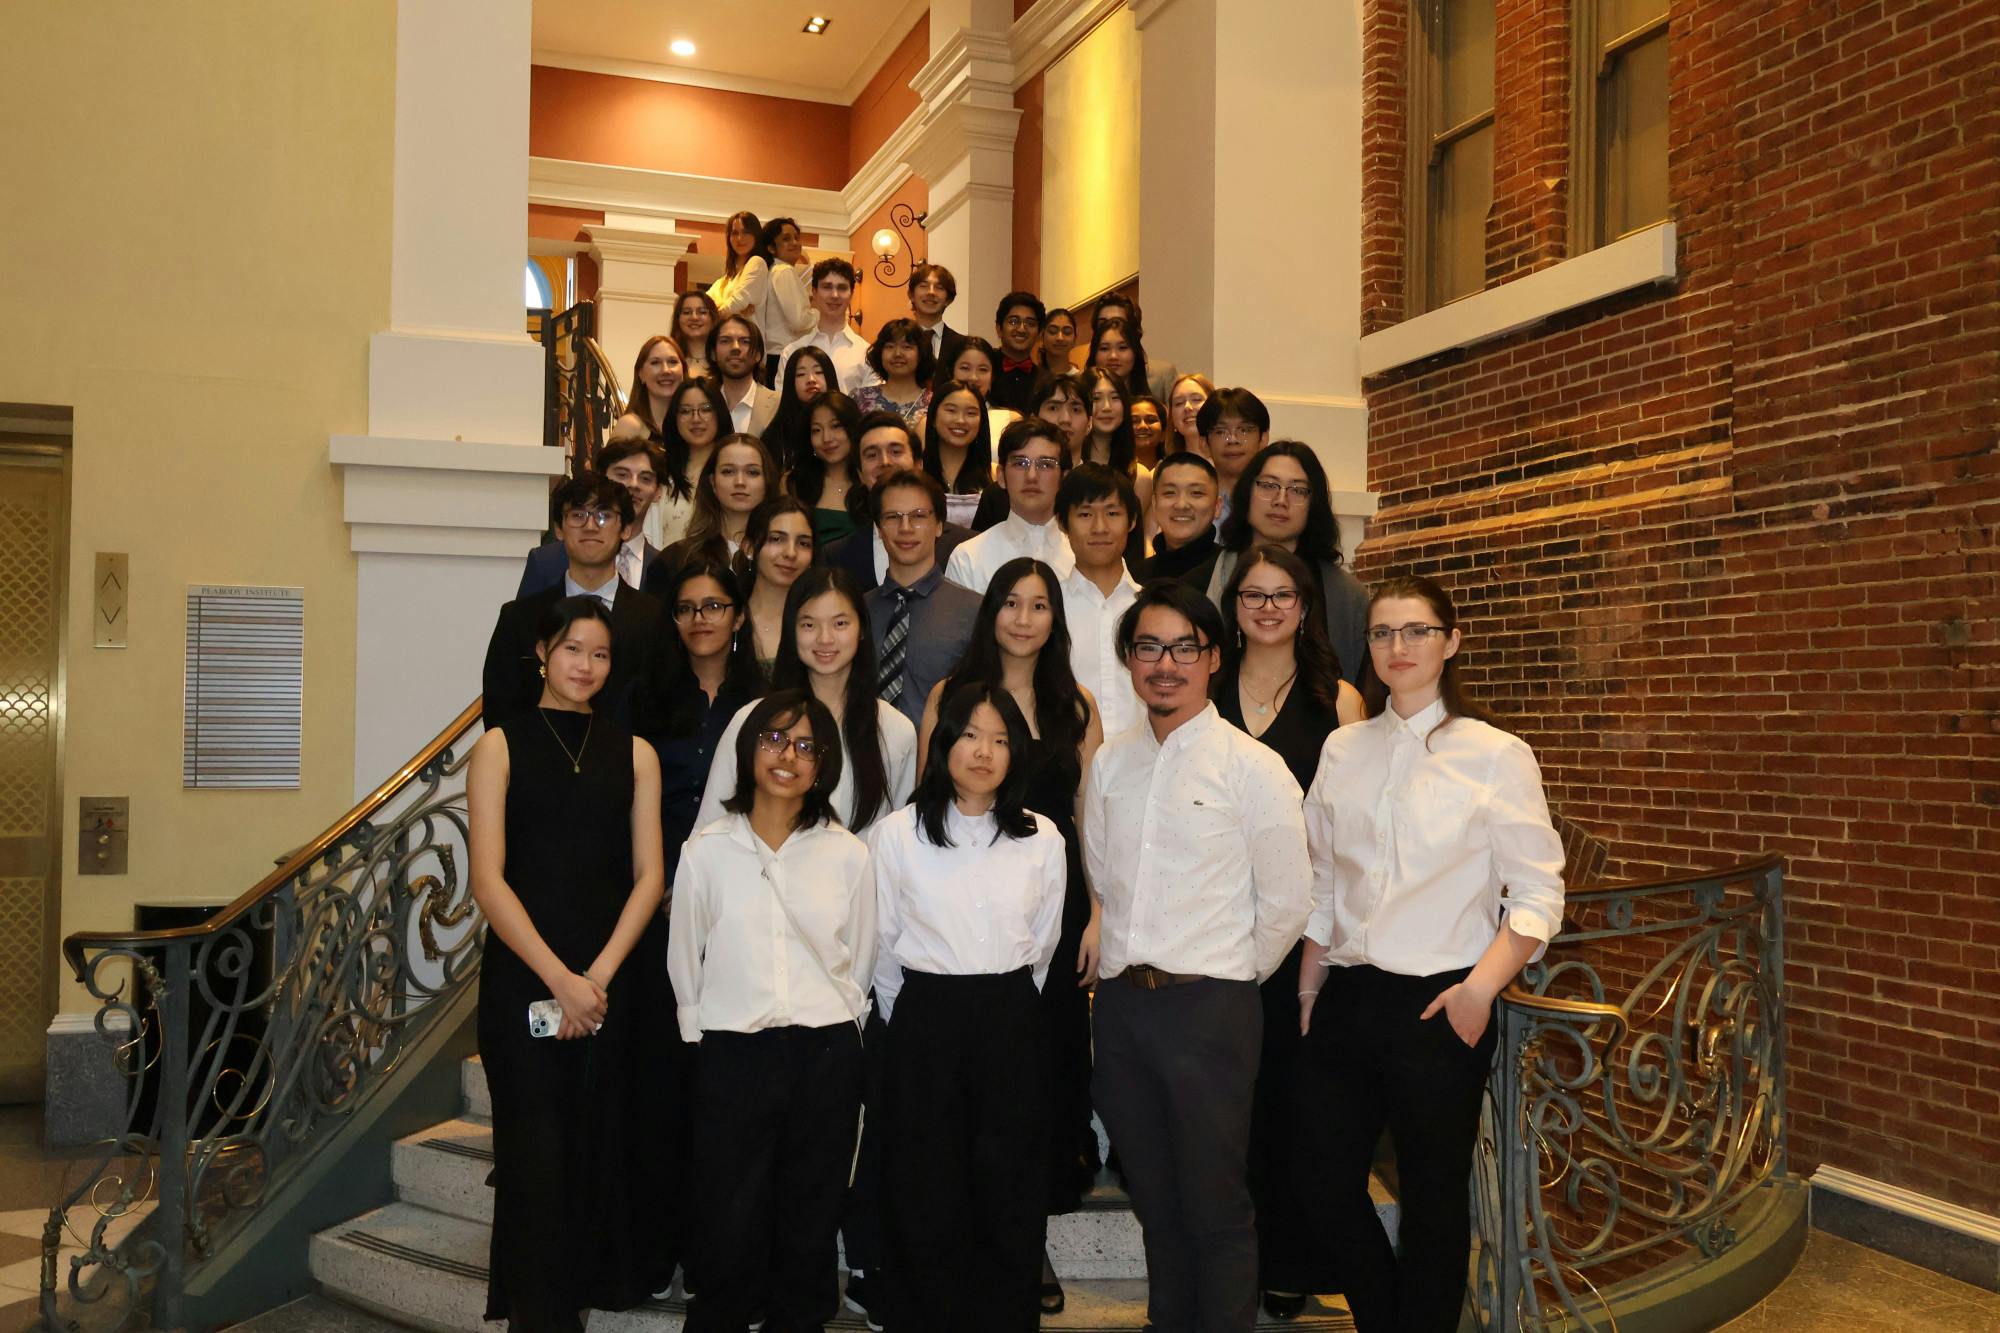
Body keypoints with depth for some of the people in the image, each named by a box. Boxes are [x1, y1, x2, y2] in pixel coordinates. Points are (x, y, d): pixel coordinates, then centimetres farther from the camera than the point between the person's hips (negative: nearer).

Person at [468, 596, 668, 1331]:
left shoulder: (634, 753, 8)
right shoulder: (502, 743, 1)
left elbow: (649, 875, 3)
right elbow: (488, 878, -6)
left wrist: (599, 975, -9)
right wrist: (559, 978, -12)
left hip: (612, 980, 2)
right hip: (521, 978, -2)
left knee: (606, 1149, 6)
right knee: (536, 1153, 1)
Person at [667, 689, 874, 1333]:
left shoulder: (848, 854, 1)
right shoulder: (706, 850, 0)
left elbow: (860, 960, 9)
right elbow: (683, 960, 7)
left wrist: (833, 1031, 11)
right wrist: (705, 1033, 9)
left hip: (826, 1057, 1)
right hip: (733, 1056, -1)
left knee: (809, 1220, 10)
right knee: (730, 1222, 4)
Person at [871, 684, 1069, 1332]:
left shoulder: (1042, 839, 2)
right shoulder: (898, 834, -3)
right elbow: (883, 944, 5)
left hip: (1012, 1024, 2)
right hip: (925, 1022, -1)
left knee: (1010, 1192, 5)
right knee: (926, 1198, 4)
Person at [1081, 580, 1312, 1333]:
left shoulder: (1253, 768, -8)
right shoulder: (1109, 764, 8)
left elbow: (1287, 902, -6)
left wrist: (1228, 979, 2)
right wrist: (1134, 961, 13)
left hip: (1209, 1008, -5)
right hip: (1121, 1001, 5)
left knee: (1216, 1208, 3)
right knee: (1154, 1199, 17)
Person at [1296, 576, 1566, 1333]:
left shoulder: (1496, 756, -6)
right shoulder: (1343, 750, 7)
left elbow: (1538, 894, -8)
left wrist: (1481, 987, -19)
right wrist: (1308, 991, 11)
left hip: (1439, 1006, -4)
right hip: (1347, 999, 5)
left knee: (1432, 1199, 8)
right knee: (1321, 1178, 11)